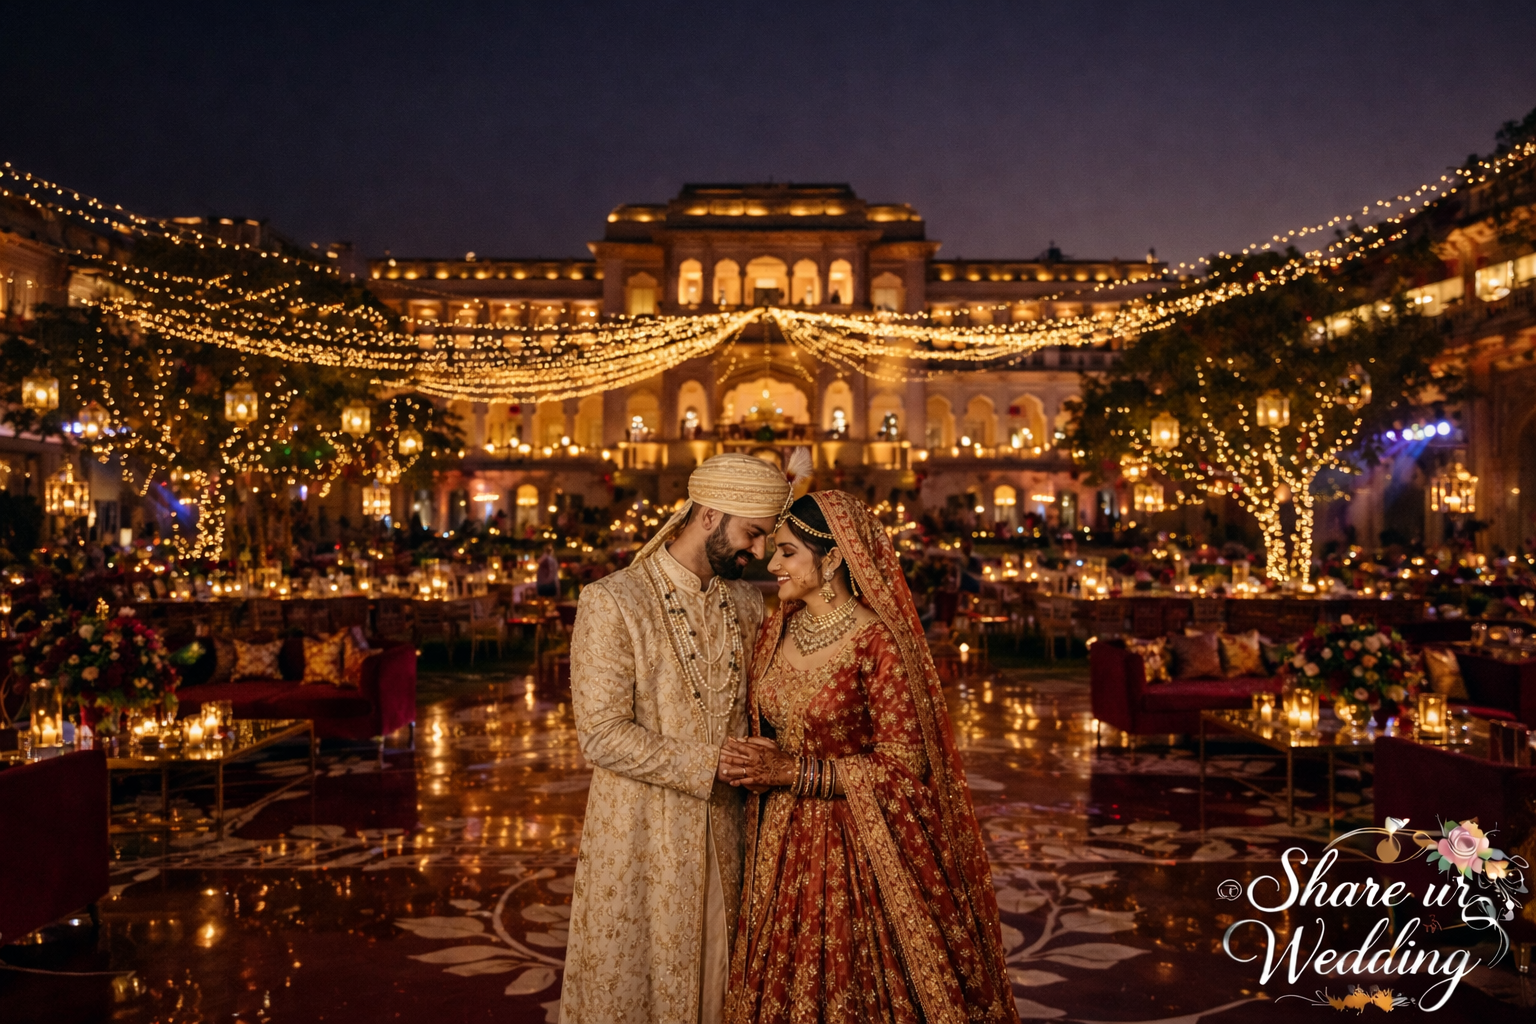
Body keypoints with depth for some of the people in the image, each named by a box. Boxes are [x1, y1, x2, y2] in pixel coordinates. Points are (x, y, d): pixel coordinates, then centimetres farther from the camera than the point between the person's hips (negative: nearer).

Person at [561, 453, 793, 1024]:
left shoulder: (748, 605, 7)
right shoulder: (612, 602, -12)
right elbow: (602, 736, -18)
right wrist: (711, 763, -19)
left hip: (721, 839, 5)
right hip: (640, 842, -5)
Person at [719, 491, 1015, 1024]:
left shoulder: (879, 643, -17)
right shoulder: (778, 630, 4)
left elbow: (904, 763, -17)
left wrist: (791, 772, -20)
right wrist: (755, 768, -4)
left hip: (862, 852, -6)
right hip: (784, 847, 6)